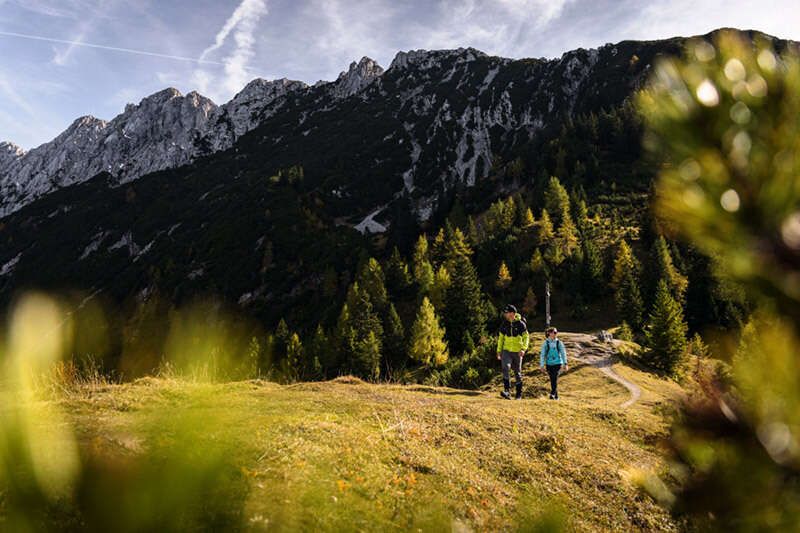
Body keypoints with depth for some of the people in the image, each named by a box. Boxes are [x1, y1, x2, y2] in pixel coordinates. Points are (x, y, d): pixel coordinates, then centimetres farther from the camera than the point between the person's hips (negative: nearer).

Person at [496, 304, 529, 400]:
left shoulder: (520, 323, -7)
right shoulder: (504, 324, 4)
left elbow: (526, 337, -5)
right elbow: (501, 337, 13)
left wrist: (523, 349, -19)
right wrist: (499, 351, 11)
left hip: (517, 352, -2)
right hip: (506, 350, 2)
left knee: (517, 373, 8)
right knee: (506, 368, -20)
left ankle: (519, 394, 21)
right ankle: (507, 391, -24)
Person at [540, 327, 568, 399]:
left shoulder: (559, 343, 0)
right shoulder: (546, 343, -2)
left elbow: (563, 353, 6)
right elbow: (542, 354, 1)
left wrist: (565, 364, 3)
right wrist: (542, 365, -1)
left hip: (557, 363, -1)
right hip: (549, 364, 1)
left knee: (555, 379, -14)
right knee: (552, 380, 5)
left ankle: (552, 393, -15)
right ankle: (556, 396, 16)